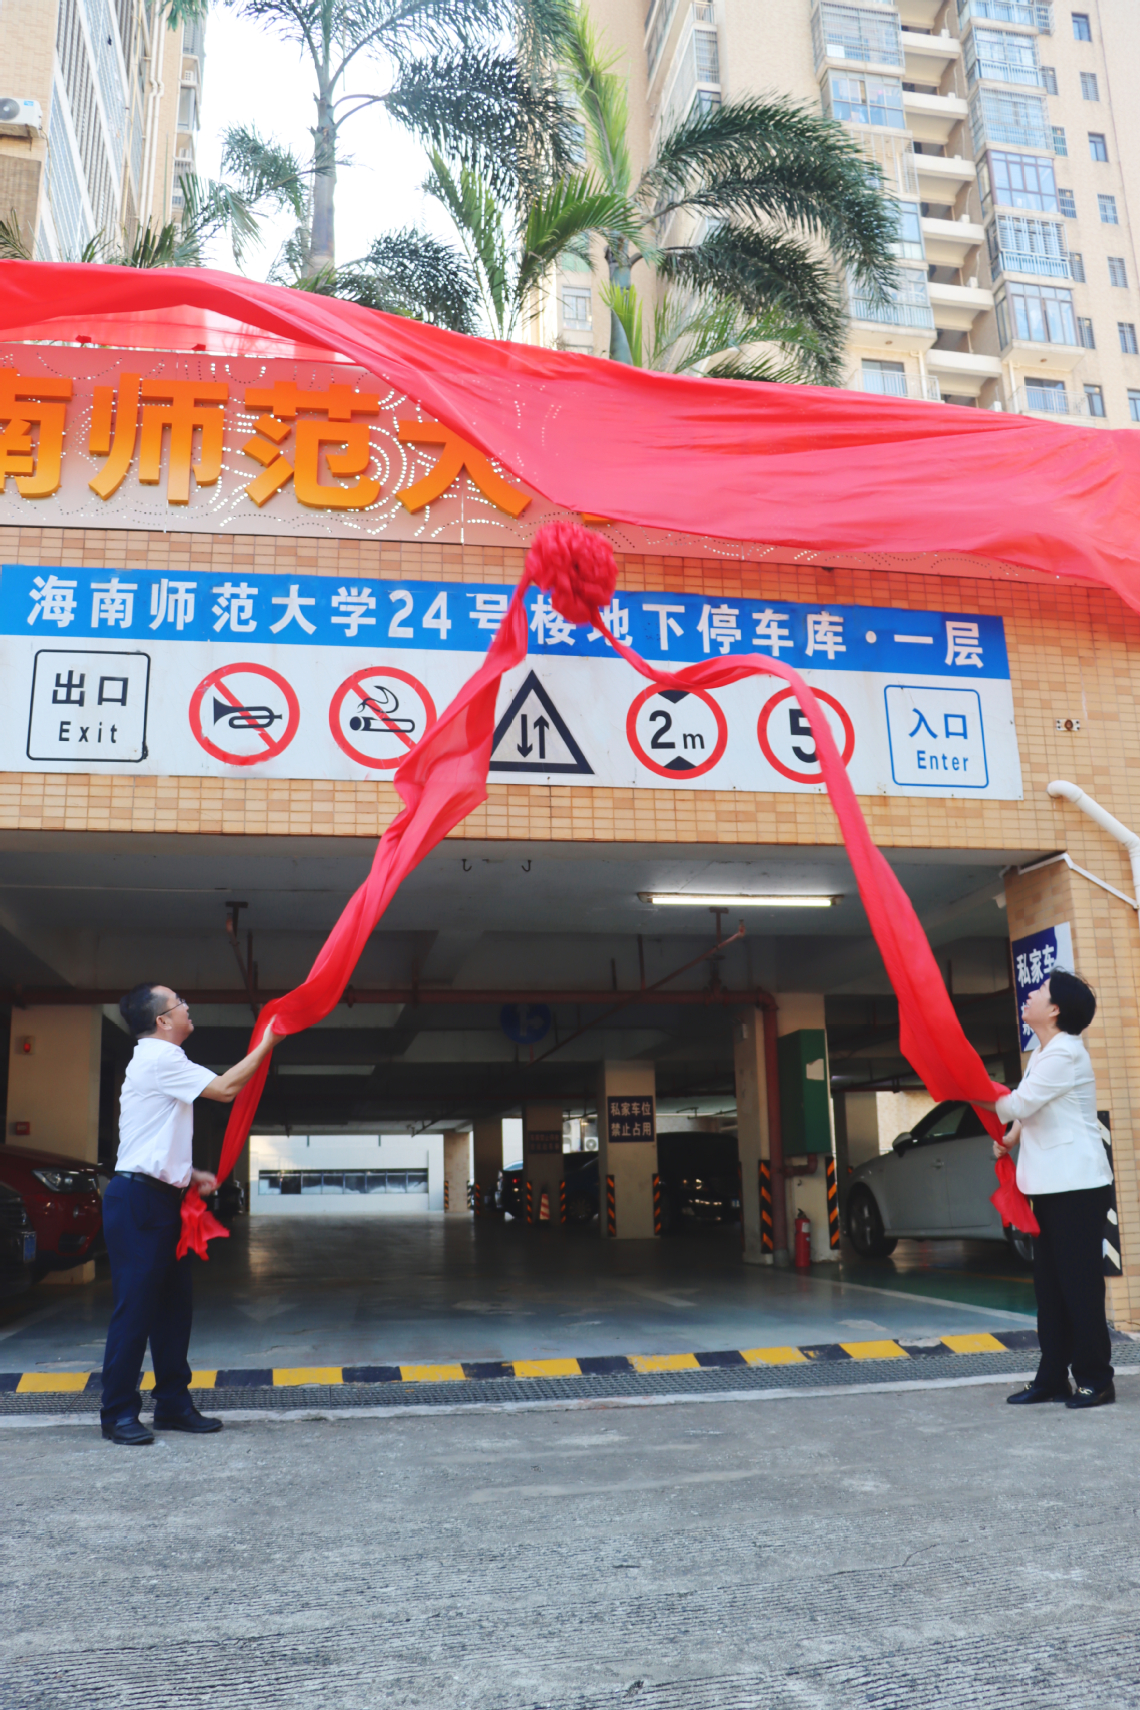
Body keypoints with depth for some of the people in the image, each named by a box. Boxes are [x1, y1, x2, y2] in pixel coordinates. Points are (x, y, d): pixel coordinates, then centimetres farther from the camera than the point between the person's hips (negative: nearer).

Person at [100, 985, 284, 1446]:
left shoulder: (159, 1060, 18)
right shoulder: (159, 1058, -13)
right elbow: (225, 1089, -18)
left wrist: (190, 1174, 10)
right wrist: (266, 1045, -9)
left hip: (162, 1200, 10)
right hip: (138, 1200, -10)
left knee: (174, 1304, 11)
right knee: (135, 1307, -4)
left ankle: (173, 1404, 18)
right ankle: (118, 1413, 4)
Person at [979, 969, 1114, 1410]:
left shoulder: (1065, 1053, -16)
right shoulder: (1042, 1052, 14)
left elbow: (1019, 1103, -18)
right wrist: (1009, 1138, 8)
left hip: (1078, 1185, -10)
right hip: (1049, 1186, 10)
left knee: (1080, 1283, -4)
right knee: (1049, 1285, 12)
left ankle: (1095, 1378, 5)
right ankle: (1052, 1377, 18)